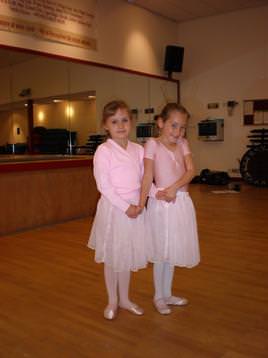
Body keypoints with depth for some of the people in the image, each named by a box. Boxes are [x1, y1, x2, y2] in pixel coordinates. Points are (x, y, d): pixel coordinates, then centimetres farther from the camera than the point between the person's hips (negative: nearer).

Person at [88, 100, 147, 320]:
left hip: (135, 209, 5)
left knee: (128, 256, 16)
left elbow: (144, 179, 8)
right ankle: (112, 301, 29)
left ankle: (124, 299, 35)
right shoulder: (104, 151, -11)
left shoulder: (138, 150, 5)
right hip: (113, 209, -4)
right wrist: (125, 207, -19)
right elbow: (104, 186, -16)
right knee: (112, 258, 10)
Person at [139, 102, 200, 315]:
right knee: (161, 252, 7)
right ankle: (159, 297, 25)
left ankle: (167, 293, 33)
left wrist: (174, 188, -21)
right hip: (162, 202, -5)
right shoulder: (153, 144, -8)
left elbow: (190, 170, -6)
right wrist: (141, 204, -21)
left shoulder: (183, 144, 6)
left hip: (181, 201, 5)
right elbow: (148, 176, -15)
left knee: (173, 250, 16)